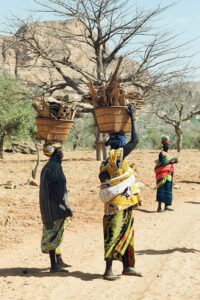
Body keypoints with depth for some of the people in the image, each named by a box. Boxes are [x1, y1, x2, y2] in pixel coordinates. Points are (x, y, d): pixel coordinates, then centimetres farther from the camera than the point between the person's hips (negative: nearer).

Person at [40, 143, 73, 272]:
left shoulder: (48, 167, 13)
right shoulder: (54, 167, -17)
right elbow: (57, 190, -21)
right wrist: (66, 207, -17)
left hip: (50, 207, 10)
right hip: (55, 207, -10)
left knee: (55, 234, 17)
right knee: (54, 235, -5)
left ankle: (59, 261, 28)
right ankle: (54, 265, 0)